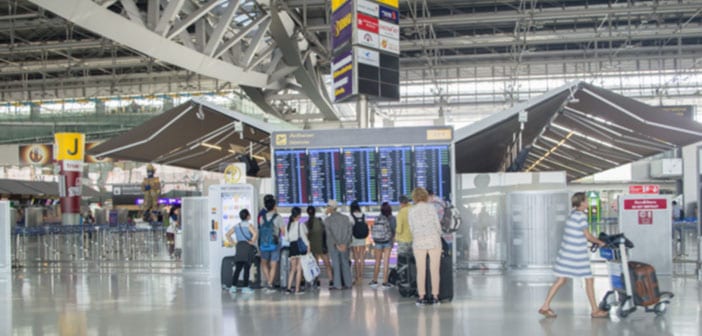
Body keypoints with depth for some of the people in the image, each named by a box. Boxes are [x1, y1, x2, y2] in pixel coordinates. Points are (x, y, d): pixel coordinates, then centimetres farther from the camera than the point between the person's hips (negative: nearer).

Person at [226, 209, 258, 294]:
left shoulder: (236, 226, 14)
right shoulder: (249, 225, -5)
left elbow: (228, 234, 18)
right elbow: (255, 233, -21)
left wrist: (233, 243, 14)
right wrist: (252, 242, -9)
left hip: (239, 247, 5)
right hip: (248, 247, -5)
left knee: (238, 268, 7)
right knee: (246, 268, -2)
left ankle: (233, 286, 4)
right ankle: (245, 287, -2)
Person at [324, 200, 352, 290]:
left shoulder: (327, 219, -7)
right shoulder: (345, 218, 3)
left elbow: (329, 233, -13)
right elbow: (349, 231, -2)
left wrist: (337, 244, -13)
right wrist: (344, 244, -7)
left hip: (333, 245, -3)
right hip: (344, 245, 3)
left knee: (336, 264, 1)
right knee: (345, 263, 9)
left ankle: (337, 284, 0)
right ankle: (347, 283, 10)